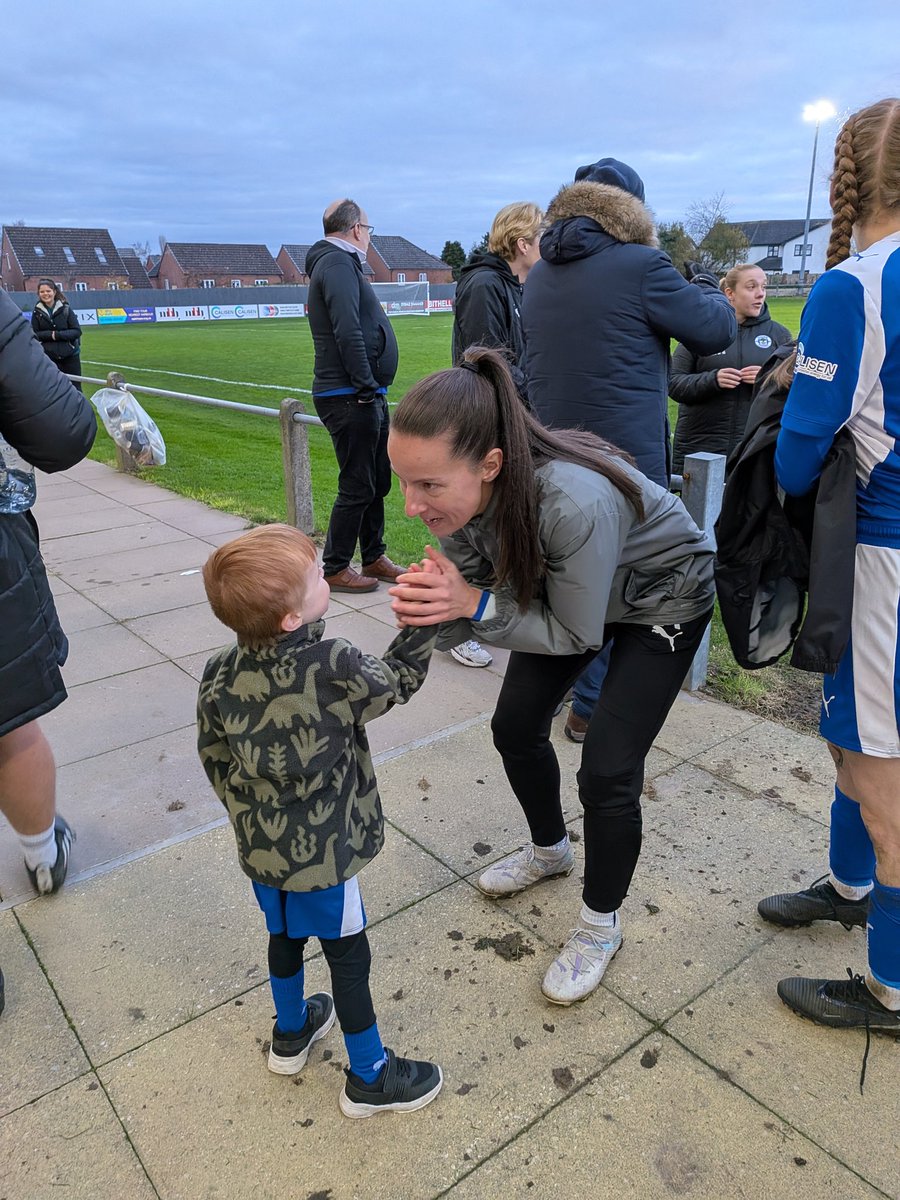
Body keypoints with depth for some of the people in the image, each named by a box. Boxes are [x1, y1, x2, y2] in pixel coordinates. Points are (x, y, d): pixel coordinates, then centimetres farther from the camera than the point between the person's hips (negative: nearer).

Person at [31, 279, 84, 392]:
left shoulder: (65, 309, -2)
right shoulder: (37, 312, 1)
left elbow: (77, 331, -6)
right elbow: (33, 334, 0)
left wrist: (57, 334, -16)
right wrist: (50, 334, -15)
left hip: (70, 355, -1)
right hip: (49, 357, 1)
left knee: (75, 388, 6)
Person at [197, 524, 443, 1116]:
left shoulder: (221, 674, -11)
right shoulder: (333, 666, -28)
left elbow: (215, 757, 2)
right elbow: (399, 680, -11)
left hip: (261, 845, 6)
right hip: (323, 851, -6)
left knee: (286, 935, 28)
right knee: (348, 957, 13)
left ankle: (291, 1033, 52)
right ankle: (370, 1077, 32)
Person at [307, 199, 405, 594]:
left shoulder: (339, 263, 22)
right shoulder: (336, 263, -11)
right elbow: (348, 332, -23)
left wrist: (374, 389, 15)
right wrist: (367, 387, -21)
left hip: (367, 397, 10)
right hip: (350, 397, -10)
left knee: (378, 481, 16)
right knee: (357, 487, -4)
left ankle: (374, 558, 27)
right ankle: (335, 569, 7)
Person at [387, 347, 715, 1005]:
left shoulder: (573, 501, -43)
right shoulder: (460, 491, -23)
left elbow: (575, 635, -28)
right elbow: (475, 600, -12)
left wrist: (475, 604, -40)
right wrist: (435, 607, -35)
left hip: (664, 598, -6)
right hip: (562, 584, 6)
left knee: (607, 771, -10)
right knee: (516, 727, 8)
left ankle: (601, 925, 18)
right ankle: (550, 849, 38)